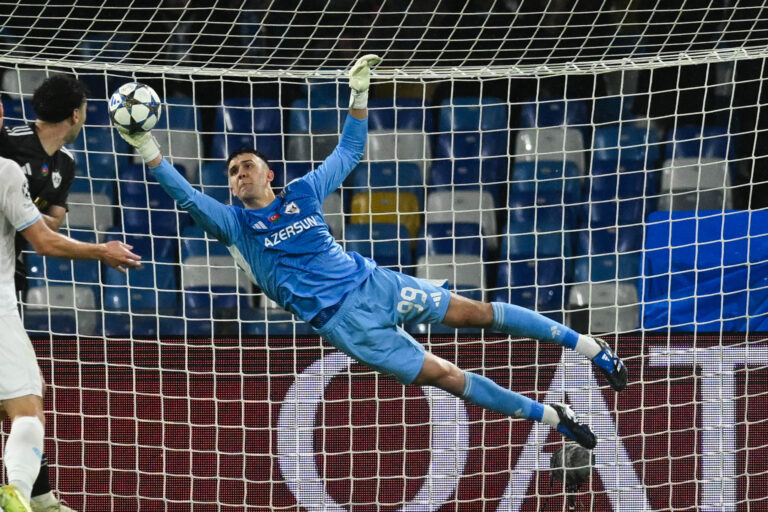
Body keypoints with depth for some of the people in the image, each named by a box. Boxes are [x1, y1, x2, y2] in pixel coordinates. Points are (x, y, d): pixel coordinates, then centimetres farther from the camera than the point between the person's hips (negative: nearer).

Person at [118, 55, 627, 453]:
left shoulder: (303, 193, 8)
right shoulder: (235, 224, 0)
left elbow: (349, 152, 16)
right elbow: (188, 198, -13)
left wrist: (359, 95, 7)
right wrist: (149, 151, -24)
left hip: (374, 284, 3)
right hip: (342, 322, -2)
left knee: (475, 312, -2)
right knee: (443, 374, -8)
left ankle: (585, 344, 10)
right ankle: (550, 416, 0)